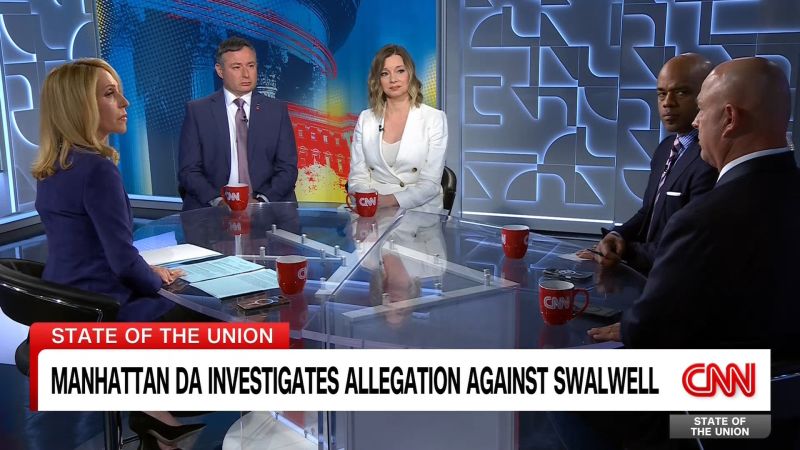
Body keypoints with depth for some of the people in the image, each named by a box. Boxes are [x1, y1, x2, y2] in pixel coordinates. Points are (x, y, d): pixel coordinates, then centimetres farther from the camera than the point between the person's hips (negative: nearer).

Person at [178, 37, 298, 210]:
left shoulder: (277, 110, 9)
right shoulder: (197, 111, 6)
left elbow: (287, 168, 5)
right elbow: (189, 170, 2)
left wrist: (262, 200, -11)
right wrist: (218, 200, -14)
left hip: (265, 206, 1)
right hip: (211, 208, -1)